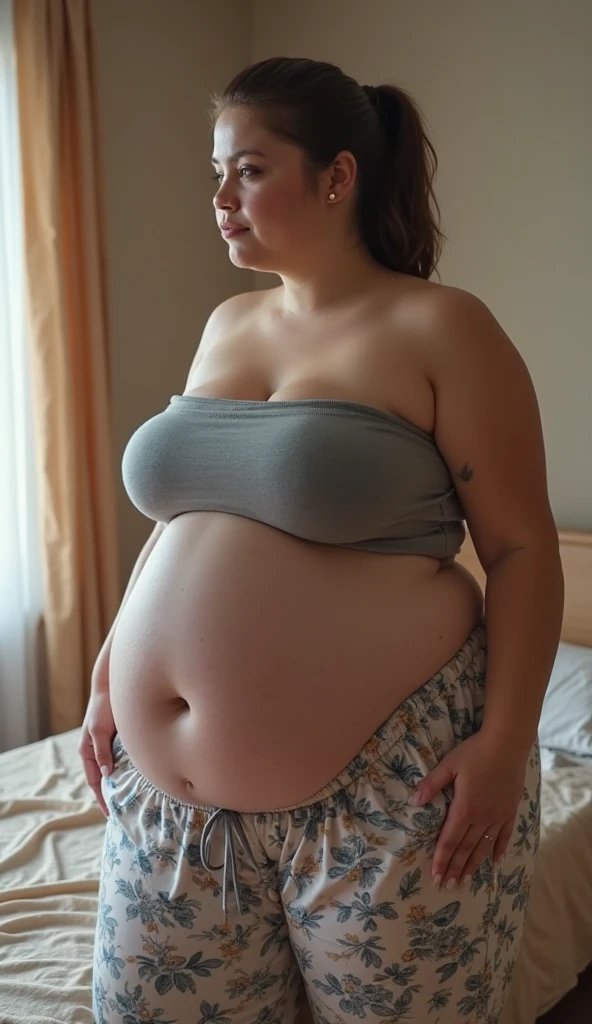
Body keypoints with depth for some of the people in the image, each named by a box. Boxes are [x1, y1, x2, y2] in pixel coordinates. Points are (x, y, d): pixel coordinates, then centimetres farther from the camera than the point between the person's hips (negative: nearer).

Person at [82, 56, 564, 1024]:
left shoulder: (439, 328, -8)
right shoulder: (227, 325, 11)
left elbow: (522, 547, -8)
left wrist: (504, 741, -16)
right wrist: (108, 676, 14)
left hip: (387, 782, -5)